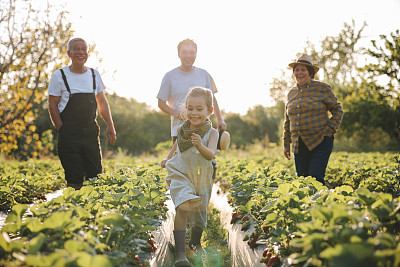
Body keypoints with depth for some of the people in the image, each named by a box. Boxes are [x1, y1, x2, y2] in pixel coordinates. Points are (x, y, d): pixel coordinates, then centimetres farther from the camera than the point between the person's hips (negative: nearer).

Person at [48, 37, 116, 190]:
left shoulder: (94, 74, 9)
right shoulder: (59, 76, -3)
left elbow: (102, 102, 17)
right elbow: (52, 105, -2)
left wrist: (110, 126, 9)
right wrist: (62, 130, -10)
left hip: (91, 133, 4)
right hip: (69, 135, -4)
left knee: (96, 176, 4)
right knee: (74, 180, -4)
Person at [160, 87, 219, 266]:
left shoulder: (211, 132, -9)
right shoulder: (182, 129, 0)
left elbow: (210, 155, -25)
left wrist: (200, 146, -43)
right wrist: (167, 159, 25)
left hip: (201, 178, 0)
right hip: (180, 174, 0)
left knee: (199, 214, 14)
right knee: (183, 208, -23)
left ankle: (195, 243, 45)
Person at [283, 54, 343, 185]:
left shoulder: (322, 88, -1)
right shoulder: (291, 93, 13)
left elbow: (337, 110, 3)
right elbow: (287, 121, 21)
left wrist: (328, 130, -9)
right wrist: (286, 144, 18)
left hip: (320, 143, -5)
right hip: (299, 146, 5)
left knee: (315, 178, -14)